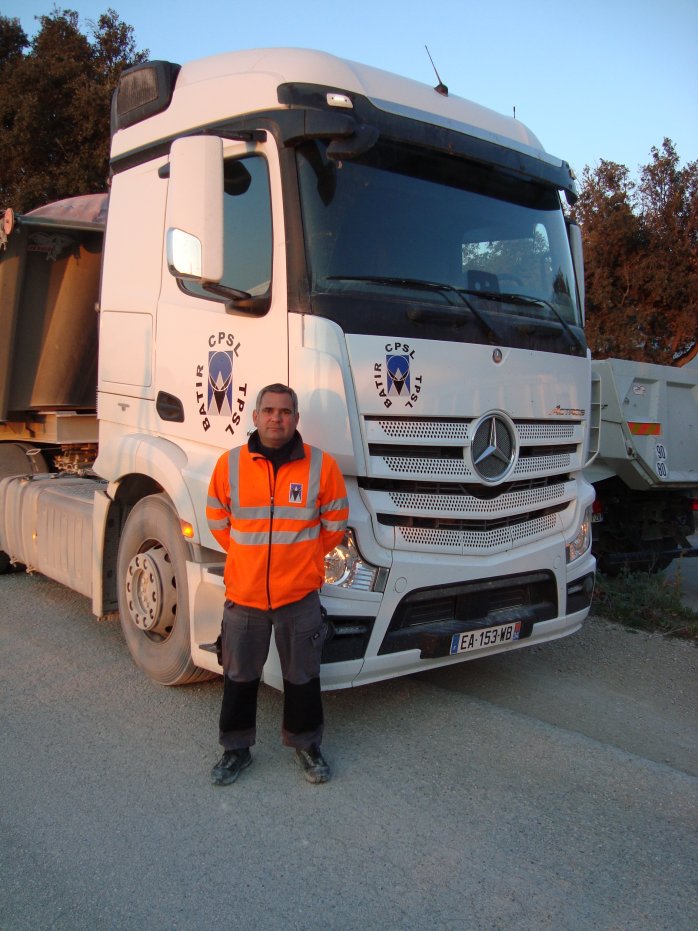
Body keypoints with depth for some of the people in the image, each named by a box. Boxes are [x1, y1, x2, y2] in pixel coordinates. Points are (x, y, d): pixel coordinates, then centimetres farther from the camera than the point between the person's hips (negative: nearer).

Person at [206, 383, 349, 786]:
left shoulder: (321, 465, -7)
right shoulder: (230, 463, -4)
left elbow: (335, 524, 5)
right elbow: (217, 520, 10)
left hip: (300, 596, -1)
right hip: (243, 594, 1)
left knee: (302, 676, 14)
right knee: (240, 677, 16)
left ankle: (306, 743, 36)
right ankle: (237, 748, 35)